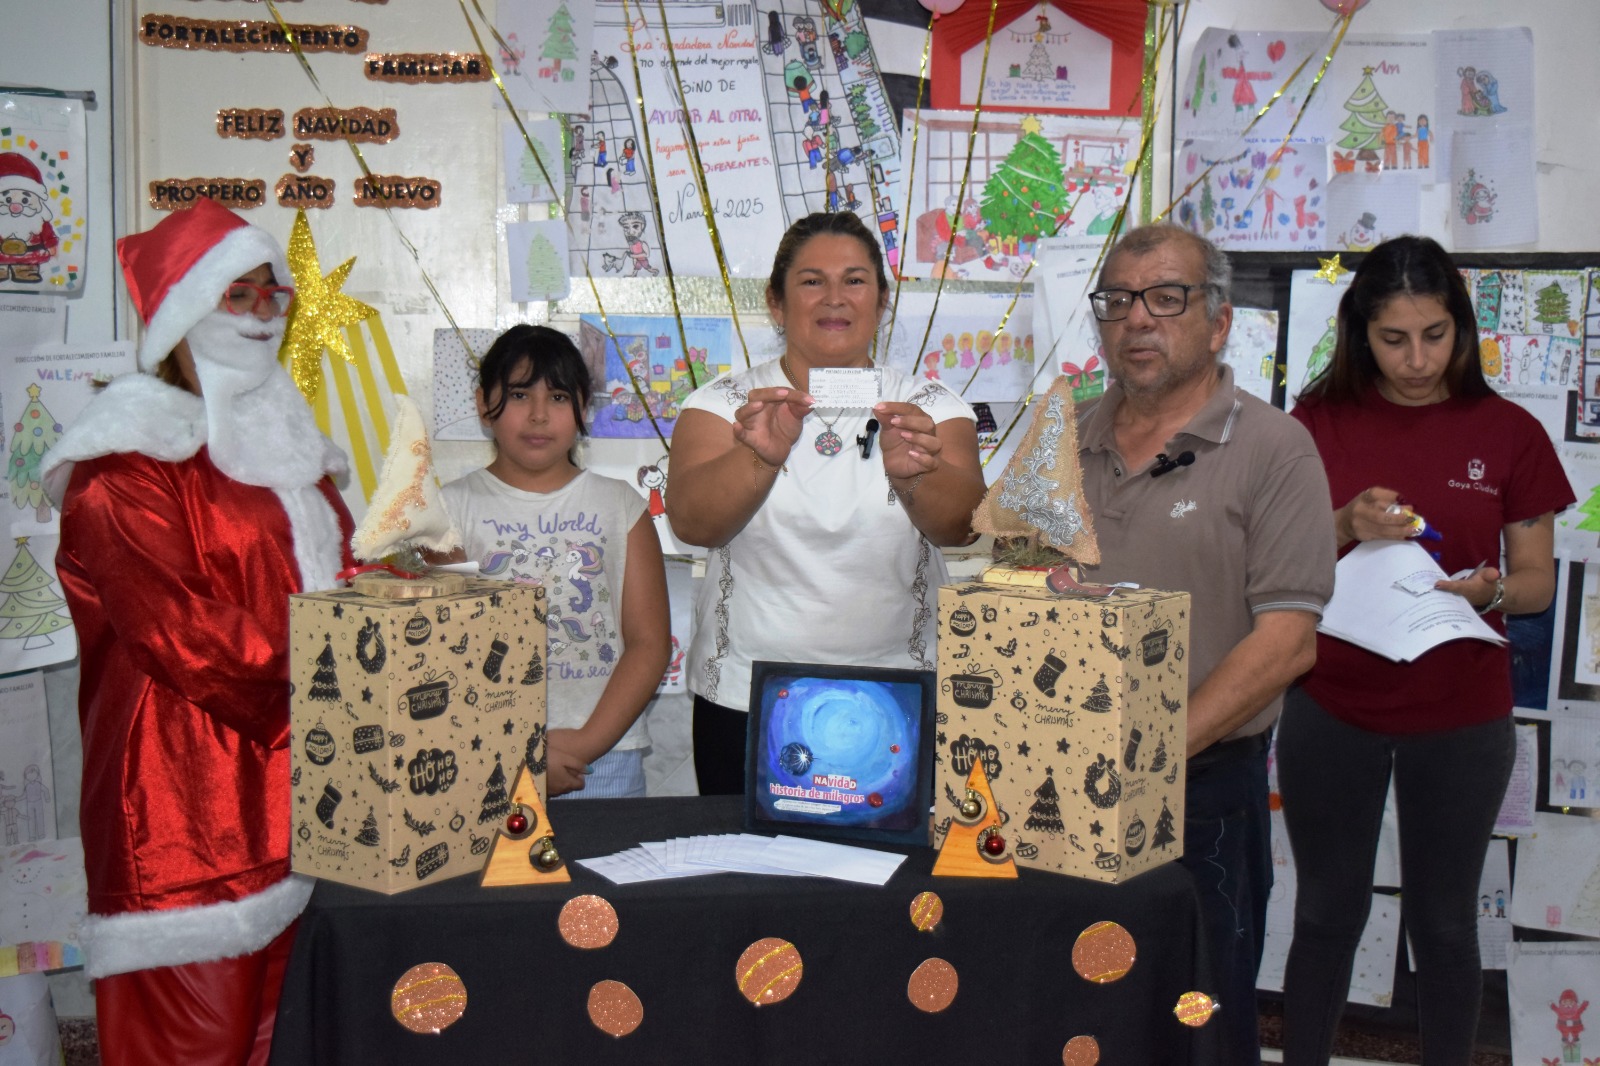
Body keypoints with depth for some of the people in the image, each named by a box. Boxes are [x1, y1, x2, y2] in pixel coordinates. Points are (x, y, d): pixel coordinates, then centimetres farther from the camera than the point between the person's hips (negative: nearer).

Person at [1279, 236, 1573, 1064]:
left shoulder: (1508, 433, -2)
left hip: (1460, 717, 0)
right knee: (1327, 912, 11)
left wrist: (1488, 589, -20)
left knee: (1443, 920, 12)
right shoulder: (1320, 421, -1)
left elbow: (1537, 580, 2)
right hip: (1332, 708, 0)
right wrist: (1345, 527, -18)